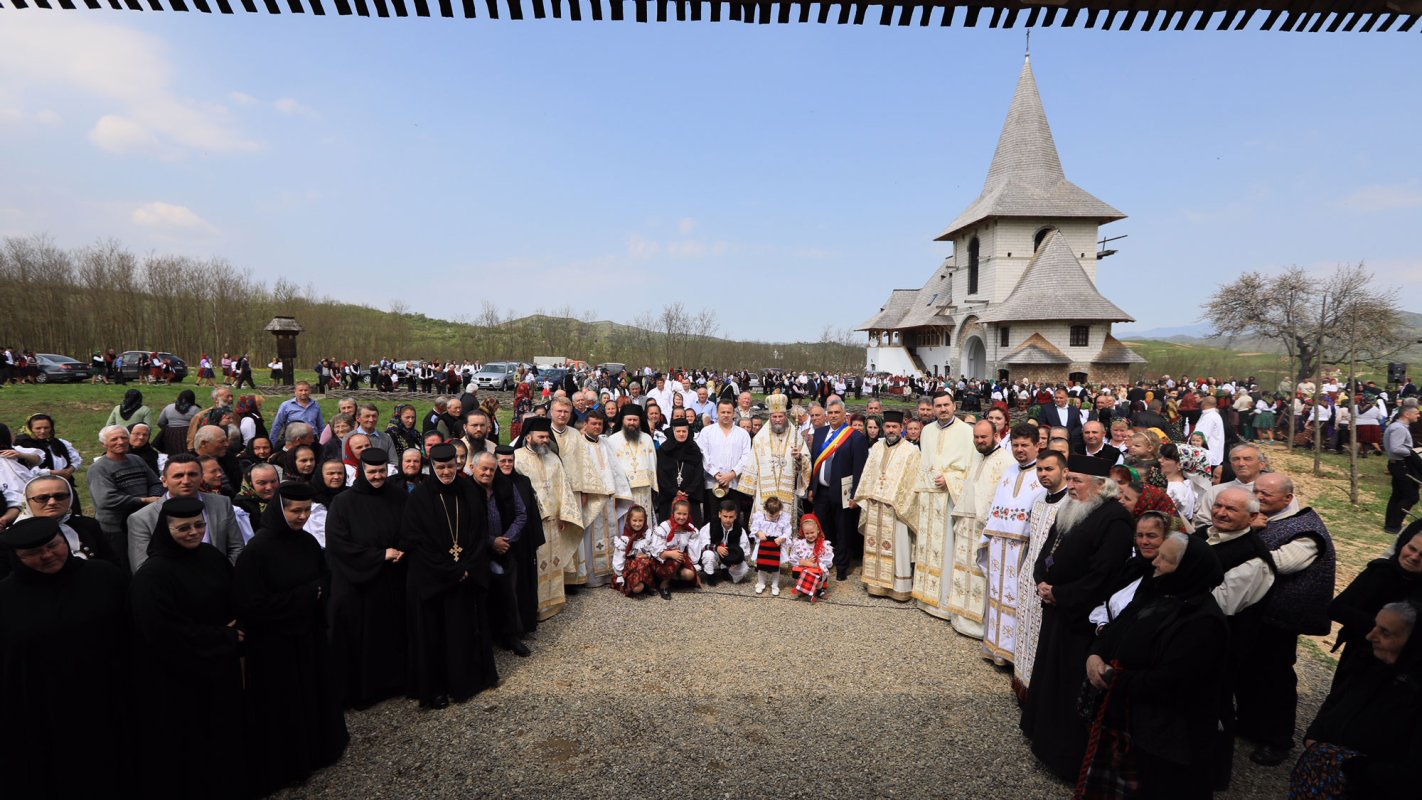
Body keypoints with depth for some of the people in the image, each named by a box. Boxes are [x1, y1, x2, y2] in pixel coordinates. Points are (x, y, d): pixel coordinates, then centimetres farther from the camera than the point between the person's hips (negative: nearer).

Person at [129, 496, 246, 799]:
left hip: (220, 668, 6)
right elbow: (167, 634, -20)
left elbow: (234, 606, 11)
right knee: (189, 745, 10)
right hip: (179, 677, -6)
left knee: (223, 735, 19)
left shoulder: (214, 558, -1)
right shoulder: (153, 574, -20)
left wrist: (233, 635, -7)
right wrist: (225, 638, -12)